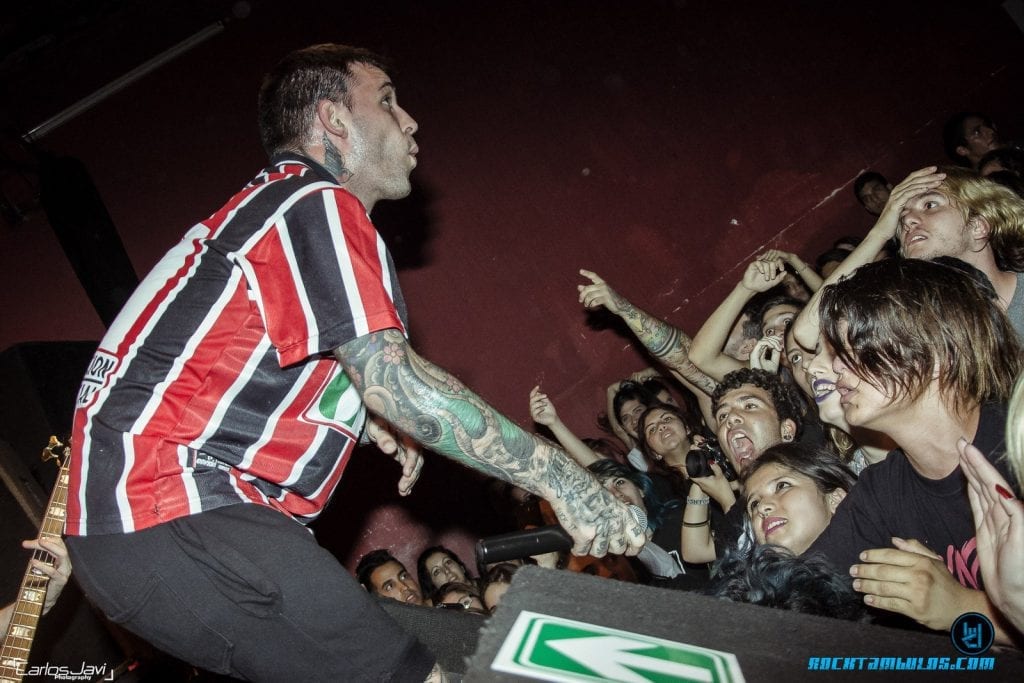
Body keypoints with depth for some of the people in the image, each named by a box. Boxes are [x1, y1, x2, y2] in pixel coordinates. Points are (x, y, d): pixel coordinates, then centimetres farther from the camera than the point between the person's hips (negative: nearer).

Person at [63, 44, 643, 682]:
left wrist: (374, 422, 17)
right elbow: (393, 376, -20)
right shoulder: (318, 206, -9)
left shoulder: (268, 205, 23)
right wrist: (560, 478, -16)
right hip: (176, 520, -10)